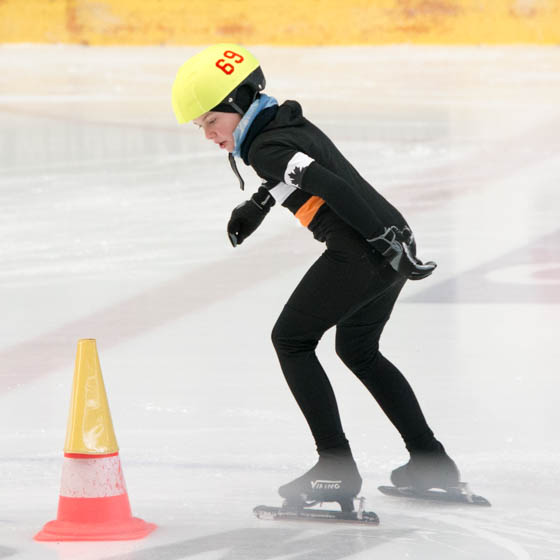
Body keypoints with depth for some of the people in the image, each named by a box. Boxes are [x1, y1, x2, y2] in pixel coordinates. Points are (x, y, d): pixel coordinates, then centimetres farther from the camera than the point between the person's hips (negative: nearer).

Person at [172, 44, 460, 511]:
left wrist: (384, 241, -25)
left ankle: (336, 468, -2)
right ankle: (431, 462, 26)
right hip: (389, 240, 10)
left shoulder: (266, 148, -13)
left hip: (360, 250, -10)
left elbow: (335, 188, -24)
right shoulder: (286, 122, 16)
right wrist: (256, 205, 40)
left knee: (292, 339, 3)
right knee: (358, 349, 26)